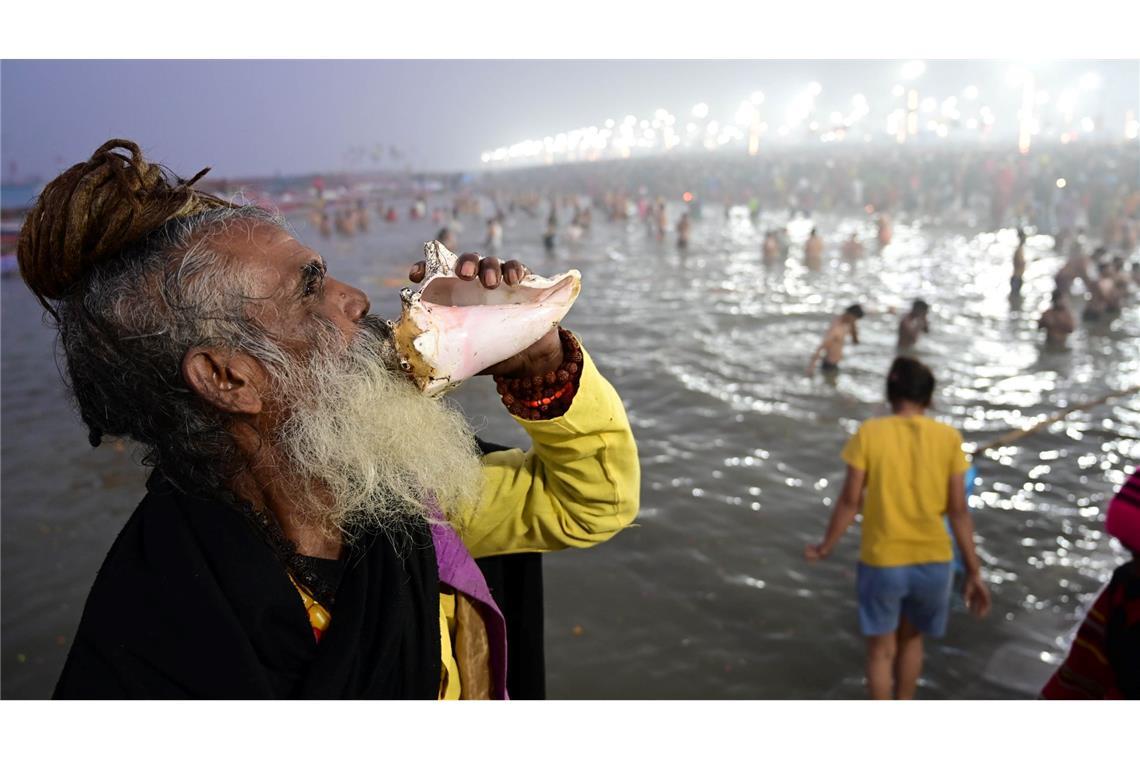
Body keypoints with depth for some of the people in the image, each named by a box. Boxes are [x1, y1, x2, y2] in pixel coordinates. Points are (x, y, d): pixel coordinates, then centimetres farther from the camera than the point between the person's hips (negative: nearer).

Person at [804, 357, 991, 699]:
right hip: (933, 560, 3)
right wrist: (973, 571, 3)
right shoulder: (948, 438, -5)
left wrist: (825, 547, 5)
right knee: (911, 636, 25)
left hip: (881, 560, -2)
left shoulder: (868, 433, -10)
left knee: (881, 648, 15)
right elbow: (959, 510, -5)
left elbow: (851, 501, -9)